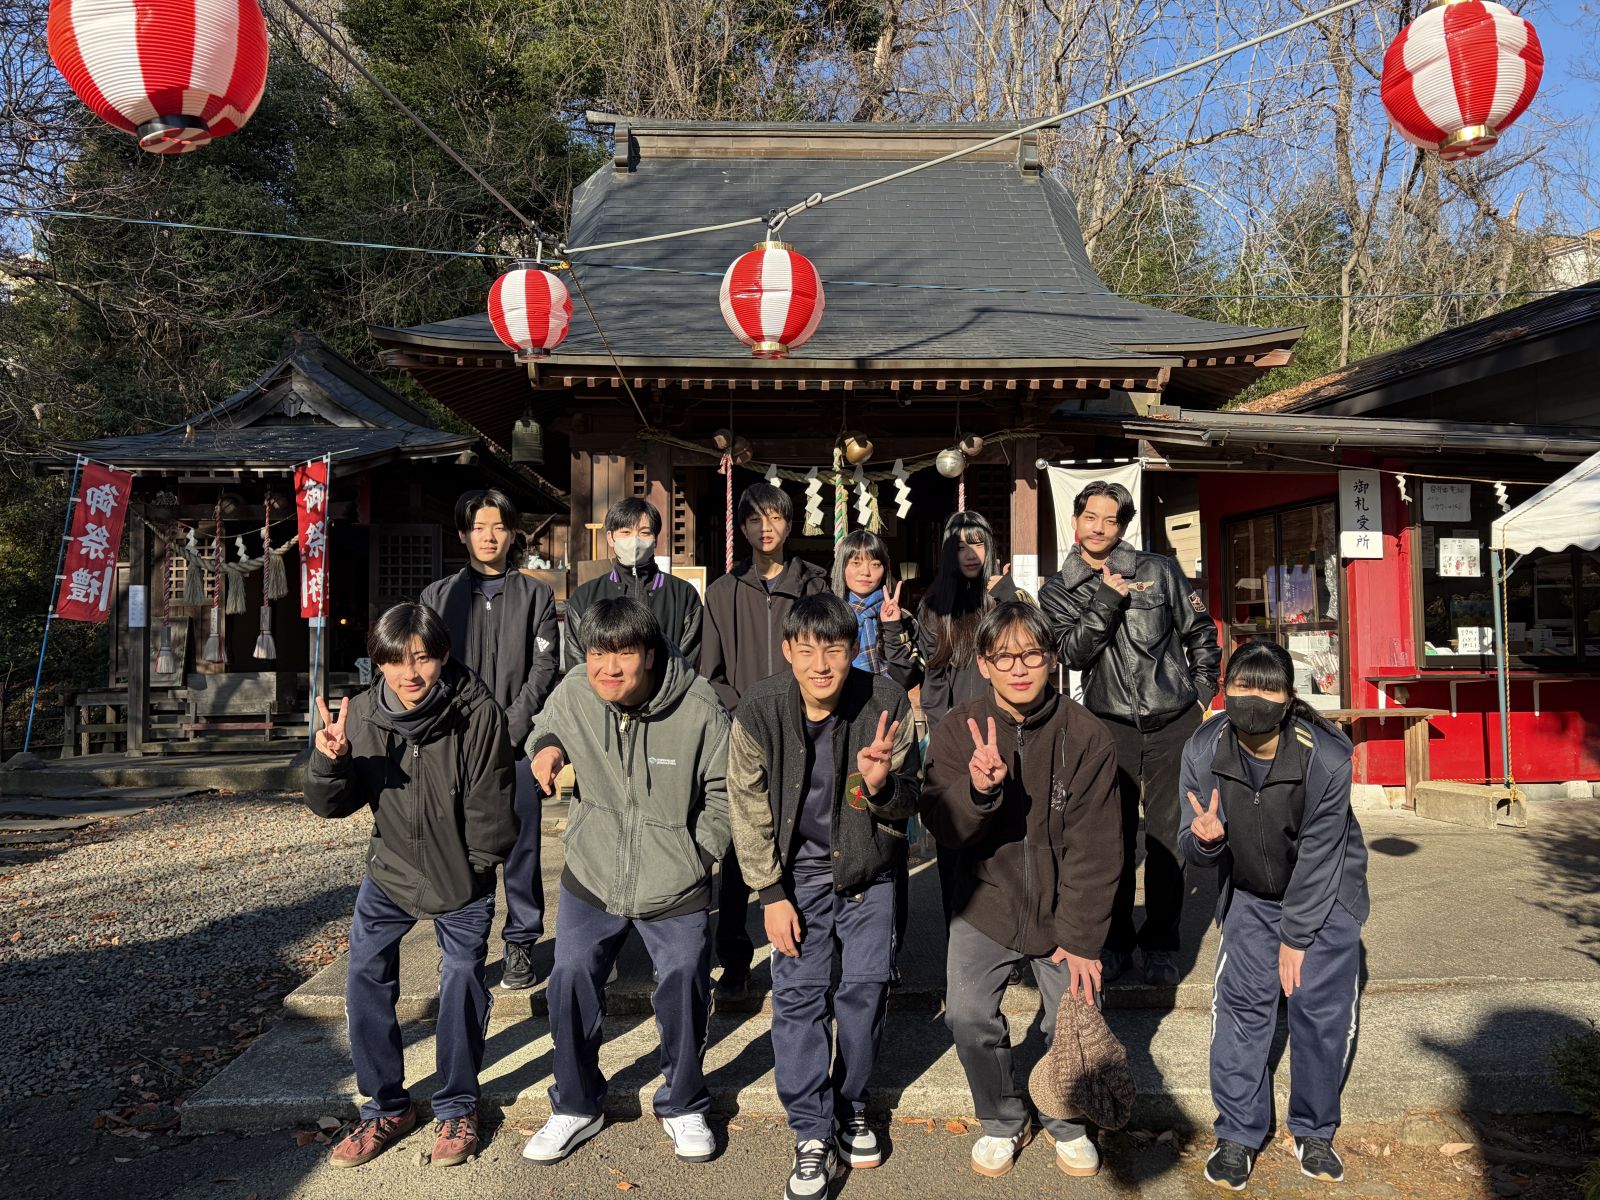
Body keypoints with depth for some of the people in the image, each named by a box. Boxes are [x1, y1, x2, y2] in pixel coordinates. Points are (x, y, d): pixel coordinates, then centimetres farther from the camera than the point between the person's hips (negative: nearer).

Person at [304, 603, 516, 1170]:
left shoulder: (478, 713, -24)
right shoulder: (361, 714, -13)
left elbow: (490, 804, -14)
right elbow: (331, 805, -8)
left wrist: (475, 869, -6)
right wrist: (329, 760, -28)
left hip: (462, 883, -3)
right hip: (388, 873, 3)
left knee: (462, 986, 6)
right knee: (365, 981, 2)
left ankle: (456, 1108, 28)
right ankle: (386, 1107, 24)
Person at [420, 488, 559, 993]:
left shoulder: (535, 595, 8)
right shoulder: (439, 595, 11)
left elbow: (544, 668, 0)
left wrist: (510, 729, -10)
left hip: (517, 740, -1)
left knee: (521, 844, 2)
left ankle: (521, 943, 13)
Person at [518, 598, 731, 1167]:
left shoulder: (699, 710, -21)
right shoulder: (572, 693, -12)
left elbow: (724, 791, -6)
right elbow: (546, 728, 13)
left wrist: (699, 852, -7)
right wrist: (546, 745, -9)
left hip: (675, 889, -2)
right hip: (590, 881, 3)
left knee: (684, 991, 11)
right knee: (570, 985, 8)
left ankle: (683, 1106, 37)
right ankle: (576, 1107, 34)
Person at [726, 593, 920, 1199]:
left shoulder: (886, 702, -19)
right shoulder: (759, 710, -19)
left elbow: (904, 807, -12)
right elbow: (749, 808, -7)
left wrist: (882, 785, -36)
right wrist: (772, 894, -7)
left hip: (869, 872, 1)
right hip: (799, 871, 0)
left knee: (866, 989, 8)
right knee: (798, 995, -3)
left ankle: (851, 1104, 33)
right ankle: (814, 1137, 12)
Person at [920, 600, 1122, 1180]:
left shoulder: (1086, 736, -11)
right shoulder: (958, 731, -8)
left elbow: (1094, 849, -9)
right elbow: (944, 828, -14)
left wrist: (1081, 937, -10)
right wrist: (979, 790, -34)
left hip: (1062, 913, 0)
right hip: (986, 907, 1)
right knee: (967, 1014, -10)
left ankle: (1068, 1122, 29)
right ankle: (1003, 1119, 20)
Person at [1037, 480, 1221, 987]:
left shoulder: (1159, 570, 2)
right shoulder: (1057, 592, 3)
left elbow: (1201, 632, 10)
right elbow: (1073, 652, -12)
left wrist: (1202, 693, 8)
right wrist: (1108, 599, -19)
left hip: (1174, 724, 0)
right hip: (1111, 726, 0)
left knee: (1167, 838, 4)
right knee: (1114, 836, 4)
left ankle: (1161, 944, 19)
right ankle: (1115, 939, 21)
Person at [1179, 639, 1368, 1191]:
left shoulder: (1327, 758, -28)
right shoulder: (1203, 751, -20)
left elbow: (1318, 858, -19)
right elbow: (1193, 847, -10)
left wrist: (1295, 938, -12)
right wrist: (1205, 839, -36)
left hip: (1324, 895, -1)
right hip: (1250, 895, 2)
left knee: (1325, 1010, -2)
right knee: (1240, 1004, -4)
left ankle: (1314, 1132, 22)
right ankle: (1238, 1134, 13)